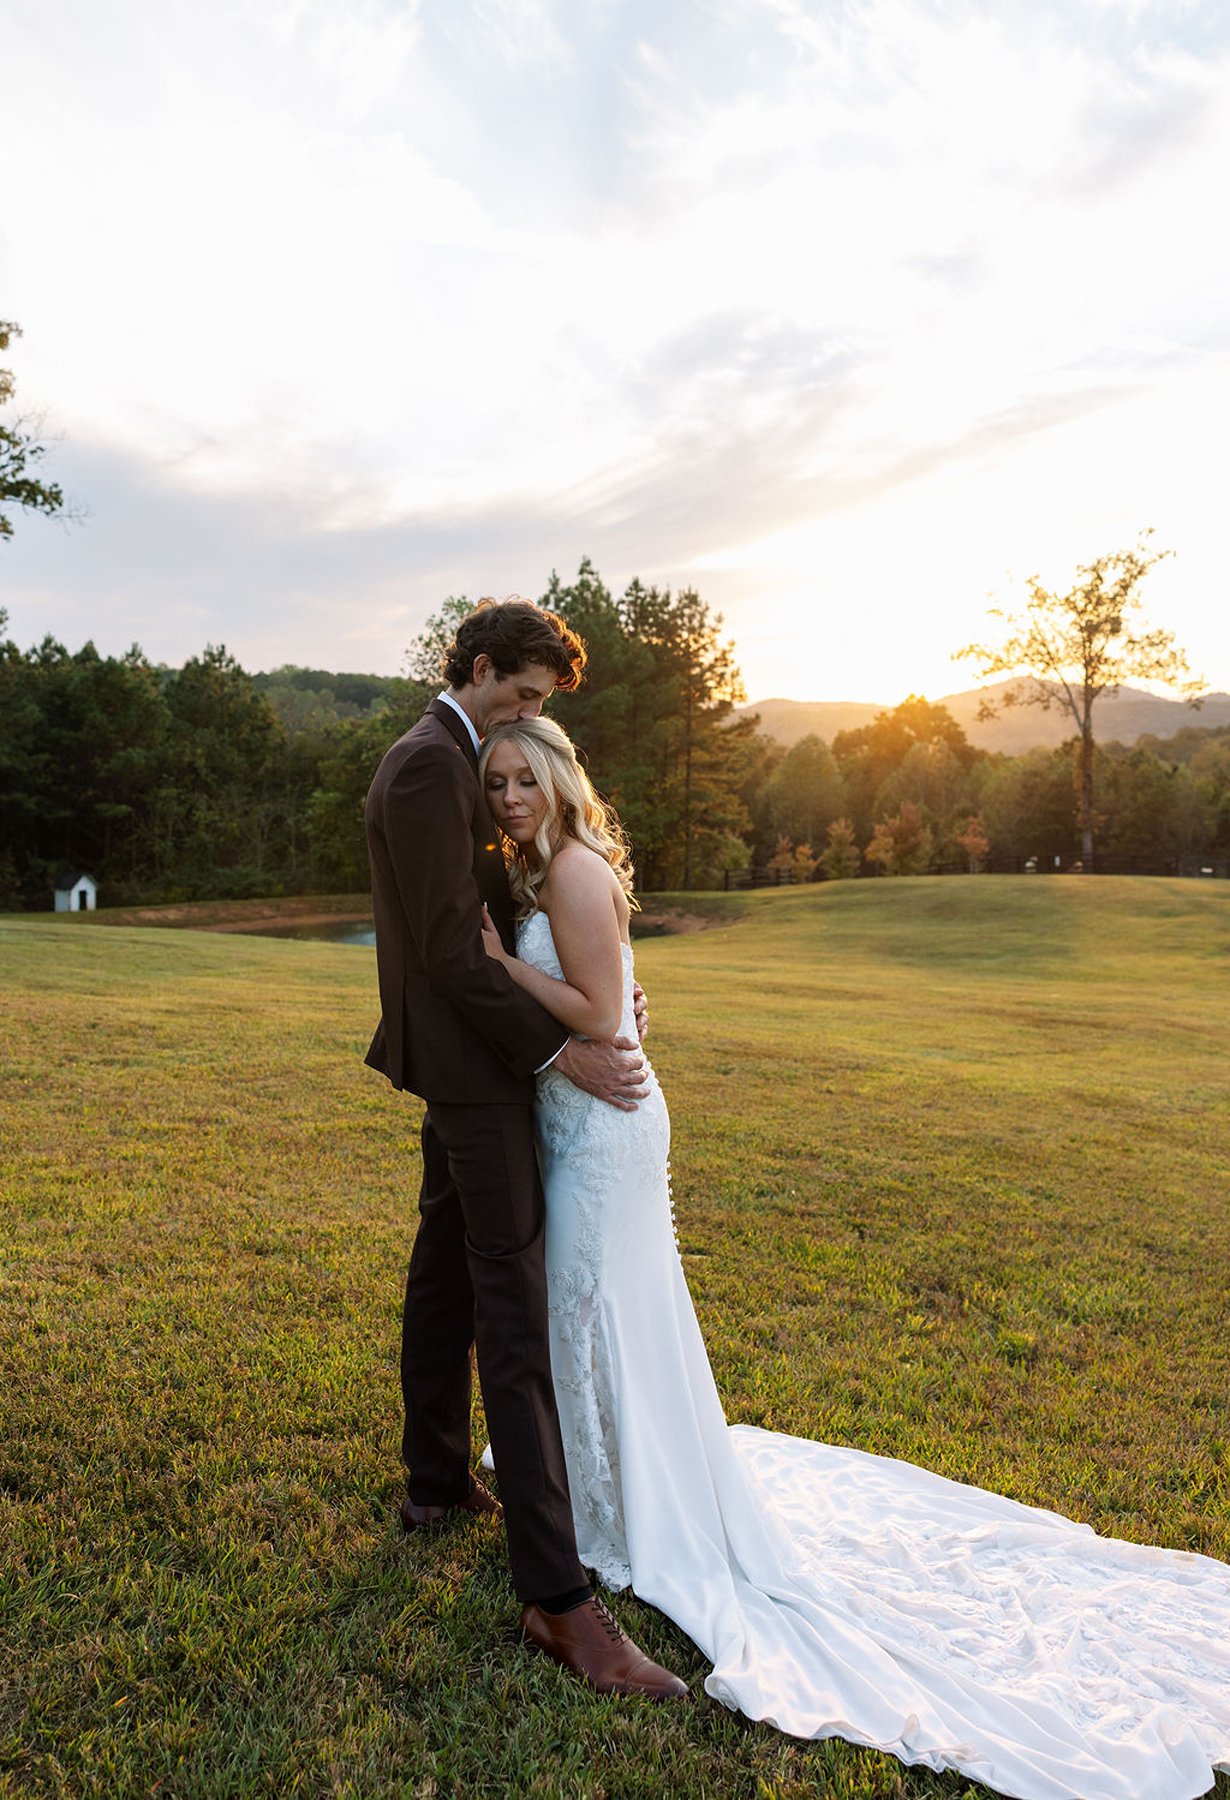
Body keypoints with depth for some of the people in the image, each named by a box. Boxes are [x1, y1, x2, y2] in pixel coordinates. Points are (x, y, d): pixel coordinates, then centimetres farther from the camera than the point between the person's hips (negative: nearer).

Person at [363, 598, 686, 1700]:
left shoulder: (447, 760, 16)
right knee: (517, 1313, -11)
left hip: (459, 1061, 11)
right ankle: (558, 1597, -6)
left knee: (448, 1273, 18)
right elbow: (450, 949, -23)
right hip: (473, 1067, -11)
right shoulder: (433, 765, -18)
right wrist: (559, 1051, -19)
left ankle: (437, 1485, 34)